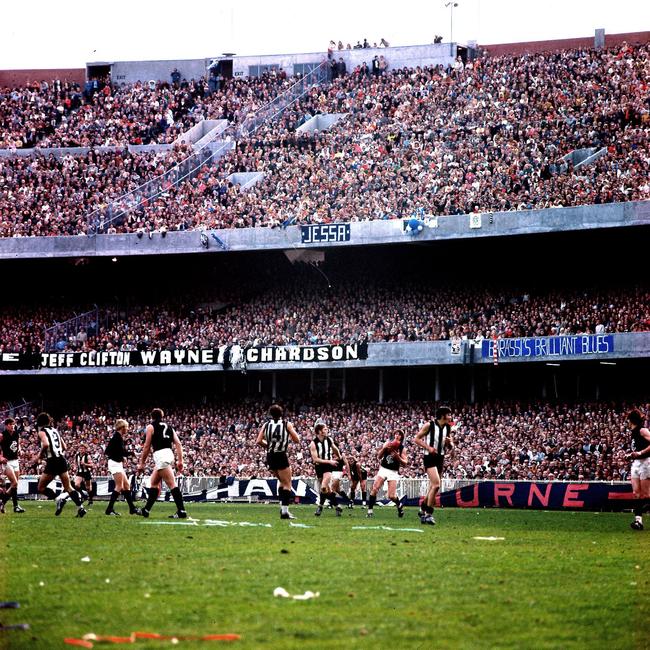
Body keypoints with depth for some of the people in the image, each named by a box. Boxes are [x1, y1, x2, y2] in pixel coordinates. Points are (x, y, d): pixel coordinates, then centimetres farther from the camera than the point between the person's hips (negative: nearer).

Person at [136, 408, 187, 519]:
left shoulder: (151, 427, 5)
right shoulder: (169, 427, 22)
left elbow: (147, 447, 0)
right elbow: (178, 444, 11)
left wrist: (141, 463, 6)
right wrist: (180, 460, 8)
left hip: (160, 455, -7)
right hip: (169, 453, 7)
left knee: (172, 484, -13)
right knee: (154, 482, 18)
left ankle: (181, 511, -20)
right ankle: (146, 510, 23)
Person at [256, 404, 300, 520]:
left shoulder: (266, 425, 7)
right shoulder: (287, 424, -1)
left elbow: (259, 441, 0)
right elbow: (297, 440, 1)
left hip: (270, 457, 5)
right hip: (281, 456, -5)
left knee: (282, 481, 25)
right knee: (287, 484, 1)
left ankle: (282, 505, 17)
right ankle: (285, 511, -10)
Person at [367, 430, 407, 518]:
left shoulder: (401, 448, 0)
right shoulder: (388, 443, 3)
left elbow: (405, 463, -4)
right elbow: (379, 456, 3)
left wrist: (397, 456, -20)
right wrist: (384, 448, -14)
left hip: (394, 472, -2)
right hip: (383, 469, 2)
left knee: (391, 496, -8)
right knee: (374, 489, -16)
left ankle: (399, 505, 24)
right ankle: (370, 510, -9)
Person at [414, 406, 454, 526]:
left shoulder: (448, 428, 7)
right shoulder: (429, 426, -9)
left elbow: (451, 447, 16)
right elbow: (417, 439, -5)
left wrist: (449, 443, -7)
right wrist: (428, 447, -17)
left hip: (440, 458, 7)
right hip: (430, 457, -7)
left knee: (433, 486, 12)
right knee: (436, 484, -20)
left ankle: (423, 510, 30)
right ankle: (428, 513, -15)